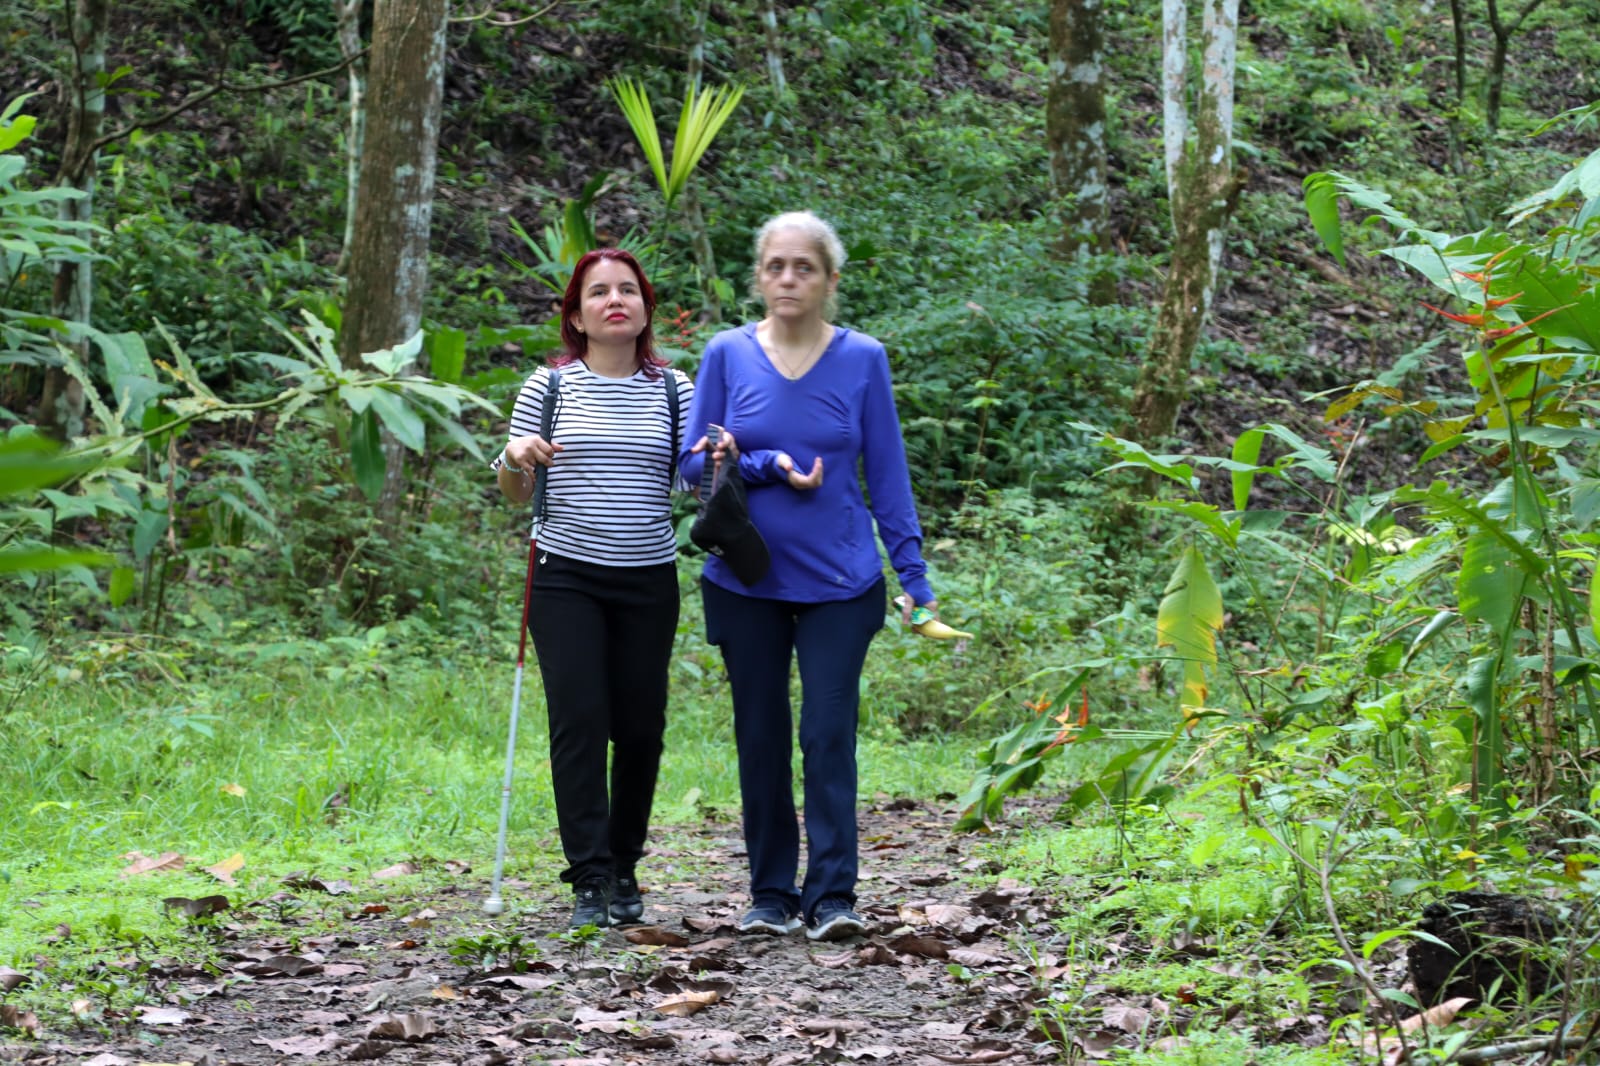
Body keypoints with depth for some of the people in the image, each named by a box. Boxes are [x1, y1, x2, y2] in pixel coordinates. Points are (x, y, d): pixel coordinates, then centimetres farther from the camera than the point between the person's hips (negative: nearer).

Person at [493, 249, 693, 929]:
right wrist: (516, 458, -14)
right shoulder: (551, 385, 3)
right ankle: (589, 880, -8)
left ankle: (624, 867, 20)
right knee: (579, 722, -10)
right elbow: (514, 493, 7)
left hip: (647, 582, 2)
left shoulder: (674, 390, 7)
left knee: (640, 726, 3)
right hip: (565, 578, -2)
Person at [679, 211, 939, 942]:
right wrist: (770, 468, -15)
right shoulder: (729, 355, 1)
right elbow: (694, 462, 2)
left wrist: (914, 574, -1)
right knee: (761, 737, 7)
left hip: (838, 581, -1)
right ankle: (771, 895, 16)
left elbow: (887, 475, 4)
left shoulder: (861, 359, 1)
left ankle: (833, 896, -5)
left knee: (828, 733, -8)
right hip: (747, 581, 1)